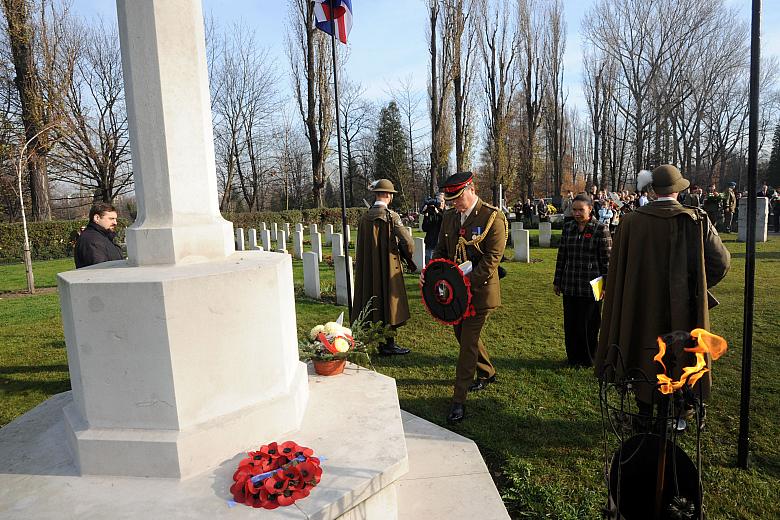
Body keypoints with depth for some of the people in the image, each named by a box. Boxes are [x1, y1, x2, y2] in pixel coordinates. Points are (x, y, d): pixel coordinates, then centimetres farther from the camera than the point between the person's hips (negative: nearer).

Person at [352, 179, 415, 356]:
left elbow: (362, 245, 10)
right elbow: (407, 242, -16)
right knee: (388, 300, 4)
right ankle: (388, 345, 12)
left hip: (368, 268, 6)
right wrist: (408, 257, 3)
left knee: (374, 298, 14)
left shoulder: (365, 217, 3)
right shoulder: (391, 216, -14)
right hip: (388, 267, -6)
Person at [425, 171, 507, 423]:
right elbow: (441, 250, 14)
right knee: (463, 335, 19)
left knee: (468, 341, -4)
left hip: (480, 289, -7)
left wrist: (468, 282, -24)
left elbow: (493, 257, -17)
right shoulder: (449, 217, 7)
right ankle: (487, 372, 45)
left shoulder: (492, 217, -13)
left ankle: (459, 400, 5)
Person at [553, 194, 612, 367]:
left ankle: (588, 360, 22)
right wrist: (557, 281, 13)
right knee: (570, 324, 9)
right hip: (569, 286, 4)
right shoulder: (568, 228, 8)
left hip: (590, 287, -4)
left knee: (588, 325, 4)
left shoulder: (601, 229, -4)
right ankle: (573, 358, 25)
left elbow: (606, 260, -5)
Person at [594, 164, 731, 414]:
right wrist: (697, 285, 10)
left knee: (645, 356, 15)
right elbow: (721, 262, -6)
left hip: (643, 306, 1)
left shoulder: (631, 221, -10)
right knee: (681, 357, 17)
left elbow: (617, 269, -3)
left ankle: (645, 412, 28)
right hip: (683, 308, 0)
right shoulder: (697, 220, -11)